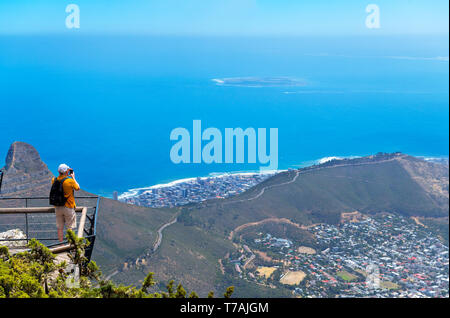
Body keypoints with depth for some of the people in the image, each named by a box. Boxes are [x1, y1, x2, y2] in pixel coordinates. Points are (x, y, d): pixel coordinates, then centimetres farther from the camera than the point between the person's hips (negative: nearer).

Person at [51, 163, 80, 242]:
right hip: (68, 207, -4)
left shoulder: (54, 180, -3)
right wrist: (73, 177, 10)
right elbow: (77, 188, 1)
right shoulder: (70, 181, -17)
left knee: (60, 228, 12)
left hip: (57, 207, 4)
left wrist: (66, 176, 16)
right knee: (70, 228, 6)